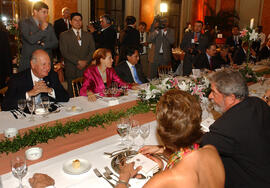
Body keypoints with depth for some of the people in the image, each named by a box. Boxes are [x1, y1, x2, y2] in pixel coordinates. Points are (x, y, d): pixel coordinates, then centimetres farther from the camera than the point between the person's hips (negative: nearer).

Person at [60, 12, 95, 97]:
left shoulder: (88, 35, 17)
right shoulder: (64, 35, 6)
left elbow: (92, 50, 9)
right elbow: (65, 52, -4)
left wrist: (85, 62, -8)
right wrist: (78, 61, -13)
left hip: (86, 69, 2)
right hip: (71, 70, -2)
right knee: (72, 95, -3)